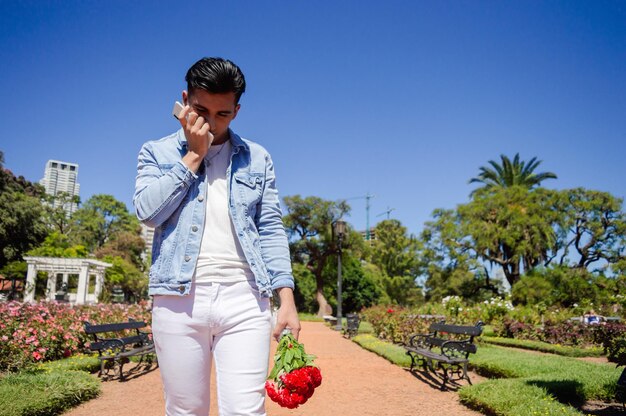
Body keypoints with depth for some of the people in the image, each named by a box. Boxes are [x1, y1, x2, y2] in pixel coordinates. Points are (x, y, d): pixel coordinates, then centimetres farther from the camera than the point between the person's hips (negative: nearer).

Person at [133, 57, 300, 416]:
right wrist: (193, 154, -3)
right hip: (179, 298, 1)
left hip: (244, 298, 0)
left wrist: (287, 299, -1)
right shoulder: (158, 152, 12)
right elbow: (148, 211, -5)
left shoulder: (258, 159, 13)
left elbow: (271, 230, 8)